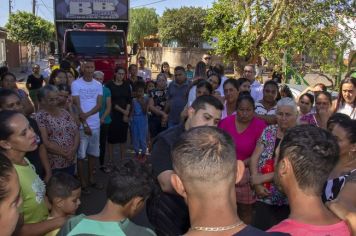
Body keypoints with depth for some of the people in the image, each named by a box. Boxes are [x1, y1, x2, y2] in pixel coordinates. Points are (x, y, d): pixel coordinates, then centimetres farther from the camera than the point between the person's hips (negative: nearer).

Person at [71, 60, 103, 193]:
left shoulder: (98, 85, 7)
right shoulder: (76, 84, -6)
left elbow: (99, 105, -1)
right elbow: (77, 106, -9)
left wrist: (87, 114, -18)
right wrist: (84, 123, -13)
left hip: (95, 125, 5)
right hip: (82, 125, -4)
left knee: (93, 153, 13)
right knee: (81, 155, 2)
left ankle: (91, 178, 27)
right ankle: (82, 182, 13)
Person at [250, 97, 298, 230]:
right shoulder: (269, 131, 5)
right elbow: (254, 158, 1)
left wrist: (262, 178, -15)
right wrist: (257, 184, -11)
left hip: (288, 201, -3)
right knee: (259, 230, 6)